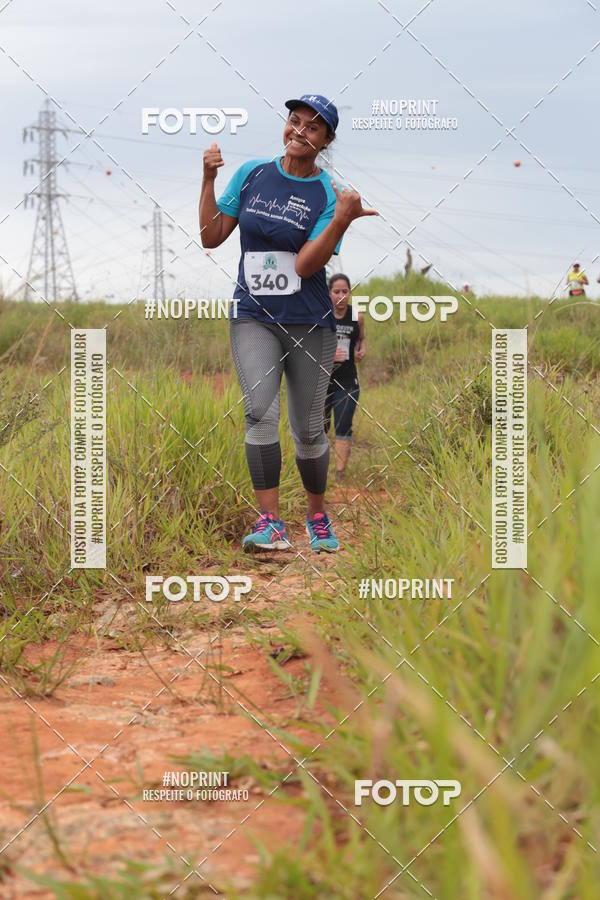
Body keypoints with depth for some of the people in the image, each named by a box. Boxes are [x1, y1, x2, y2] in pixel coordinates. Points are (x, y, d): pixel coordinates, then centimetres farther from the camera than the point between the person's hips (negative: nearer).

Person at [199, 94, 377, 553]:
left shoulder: (330, 195, -3)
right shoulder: (252, 173, 6)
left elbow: (305, 265, -15)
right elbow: (211, 237, 5)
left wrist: (342, 221, -25)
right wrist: (208, 179, -3)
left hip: (310, 323, -1)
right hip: (253, 319, 1)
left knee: (308, 430, 5)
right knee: (261, 411, -20)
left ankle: (318, 516, 28)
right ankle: (270, 523, -19)